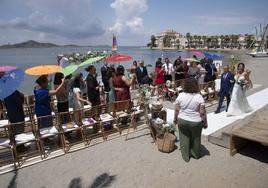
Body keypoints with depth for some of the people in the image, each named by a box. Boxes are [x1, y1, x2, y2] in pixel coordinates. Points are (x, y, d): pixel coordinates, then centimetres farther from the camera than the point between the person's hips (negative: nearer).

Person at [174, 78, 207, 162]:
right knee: (195, 139, 19)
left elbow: (176, 110, -4)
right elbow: (202, 112, -13)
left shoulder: (180, 95, -9)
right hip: (195, 122, -1)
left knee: (184, 139, 14)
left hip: (182, 121, 1)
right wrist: (205, 122, 0)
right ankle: (196, 154, 38)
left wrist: (175, 119, 10)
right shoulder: (199, 97, -15)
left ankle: (185, 157, 26)